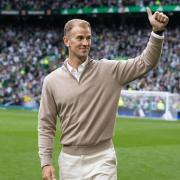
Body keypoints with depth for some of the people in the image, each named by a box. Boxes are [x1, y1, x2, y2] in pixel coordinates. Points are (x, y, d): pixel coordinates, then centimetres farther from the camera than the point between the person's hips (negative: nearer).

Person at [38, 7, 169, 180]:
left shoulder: (109, 71, -1)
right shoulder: (51, 81, 0)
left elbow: (145, 62, -6)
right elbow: (46, 126, 4)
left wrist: (157, 31, -20)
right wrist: (46, 162, -3)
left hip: (102, 159, -1)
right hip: (70, 159, 1)